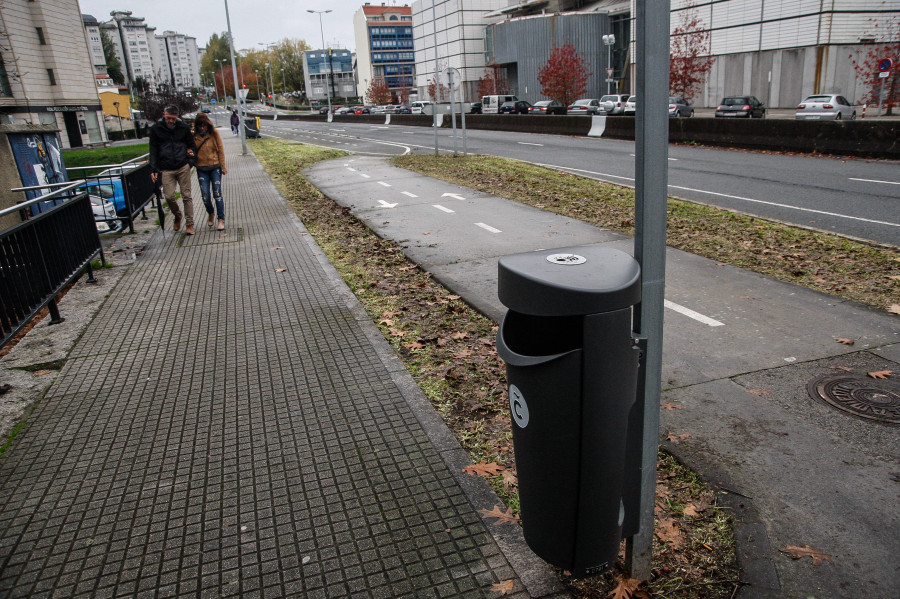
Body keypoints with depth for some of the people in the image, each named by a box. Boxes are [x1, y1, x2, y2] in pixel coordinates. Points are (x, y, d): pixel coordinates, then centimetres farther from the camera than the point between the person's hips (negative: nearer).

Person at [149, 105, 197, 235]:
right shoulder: (156, 129, 4)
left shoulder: (183, 127, 5)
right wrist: (153, 170, 1)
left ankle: (189, 224, 9)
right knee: (169, 196, -7)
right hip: (166, 169, 0)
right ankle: (177, 216, 22)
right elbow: (153, 150, 7)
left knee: (186, 196, 1)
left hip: (183, 167, 0)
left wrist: (191, 159, -1)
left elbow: (192, 145, 16)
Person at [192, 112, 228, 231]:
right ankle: (211, 214, 28)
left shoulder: (214, 133, -1)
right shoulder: (194, 136, 1)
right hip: (201, 169, 1)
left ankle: (221, 220, 1)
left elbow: (220, 150, 2)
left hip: (215, 167, -1)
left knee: (217, 194, -5)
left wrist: (223, 167, 0)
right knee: (205, 196, 0)